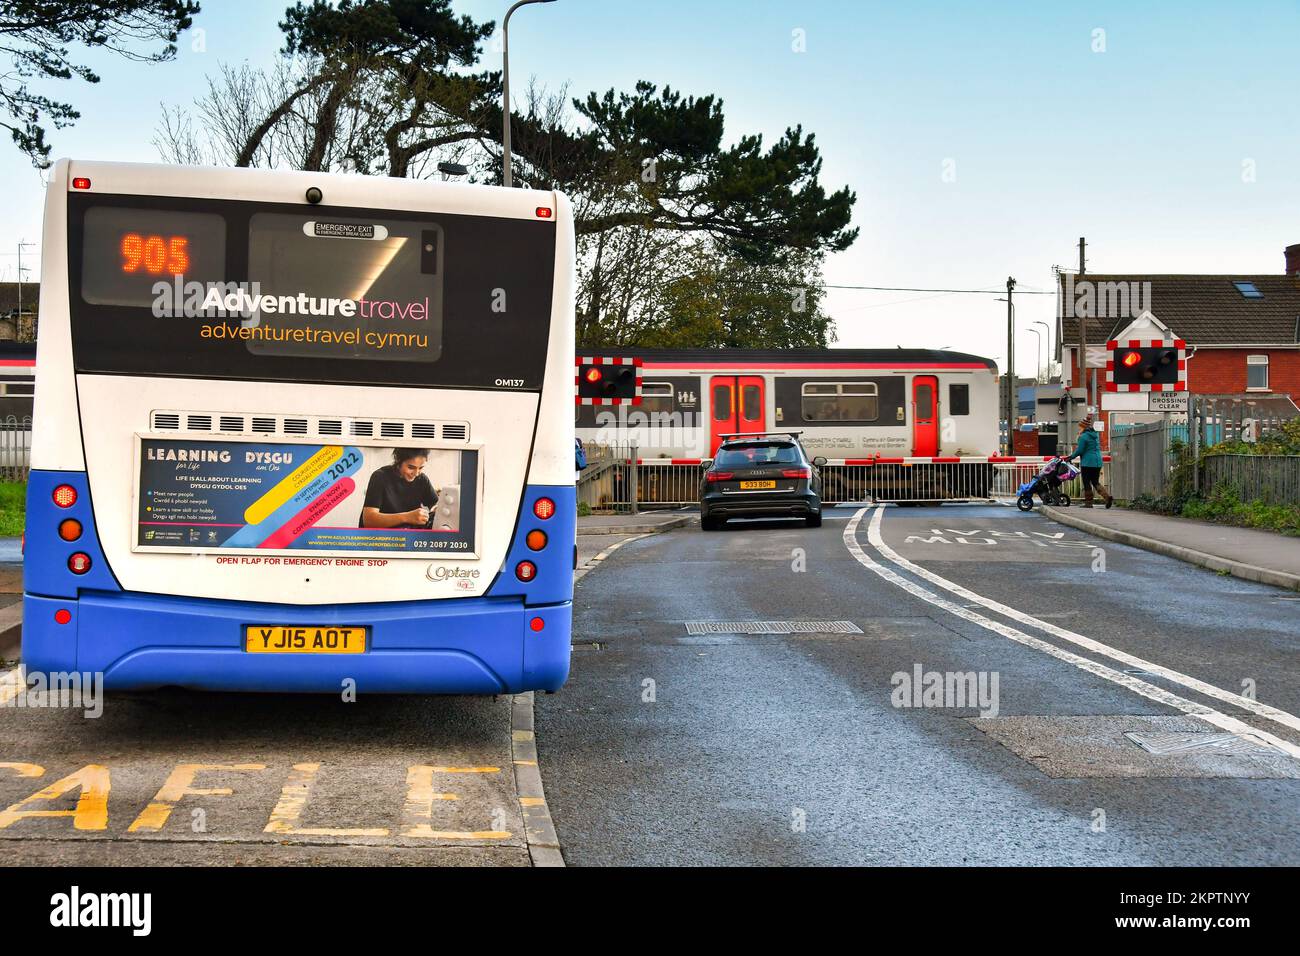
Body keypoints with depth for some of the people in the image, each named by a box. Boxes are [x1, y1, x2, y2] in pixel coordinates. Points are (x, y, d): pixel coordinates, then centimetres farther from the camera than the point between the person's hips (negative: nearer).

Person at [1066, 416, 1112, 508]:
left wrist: (1071, 457, -1)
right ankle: (1107, 496, -6)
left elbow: (1079, 451, -13)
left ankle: (1088, 502, 4)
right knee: (1096, 482, 12)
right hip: (1097, 463, 8)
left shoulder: (1083, 437, -12)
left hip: (1087, 463, -8)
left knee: (1087, 483, 2)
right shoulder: (1095, 435, 13)